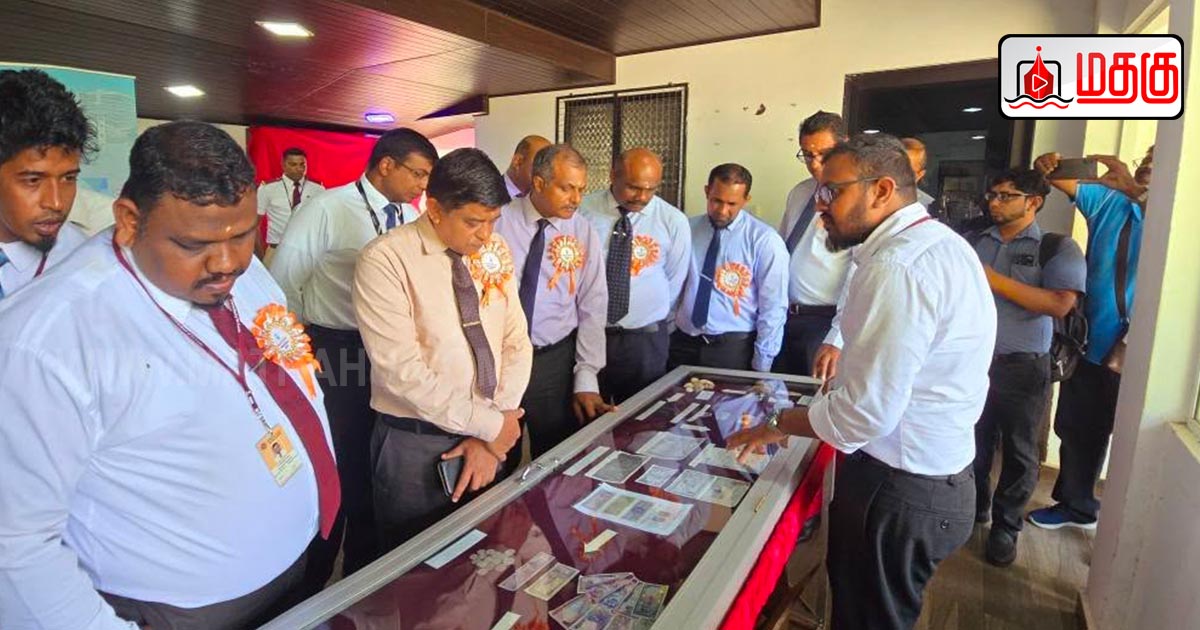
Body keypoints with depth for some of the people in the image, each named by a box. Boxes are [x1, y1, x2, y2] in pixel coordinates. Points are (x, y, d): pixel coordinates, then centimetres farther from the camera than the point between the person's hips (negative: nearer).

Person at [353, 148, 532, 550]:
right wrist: (489, 425, -16)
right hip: (416, 445, -4)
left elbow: (516, 342, 0)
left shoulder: (495, 250, 0)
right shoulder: (385, 260, -16)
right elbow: (401, 370, -21)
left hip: (488, 435, 5)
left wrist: (494, 433, -9)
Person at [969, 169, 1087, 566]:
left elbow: (1061, 304, -19)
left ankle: (1005, 527, 27)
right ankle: (974, 507, 38)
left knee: (1018, 452, 10)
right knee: (974, 444, 17)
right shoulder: (974, 243, 6)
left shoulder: (1057, 247, -5)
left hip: (1022, 369, -3)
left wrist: (996, 280, -19)